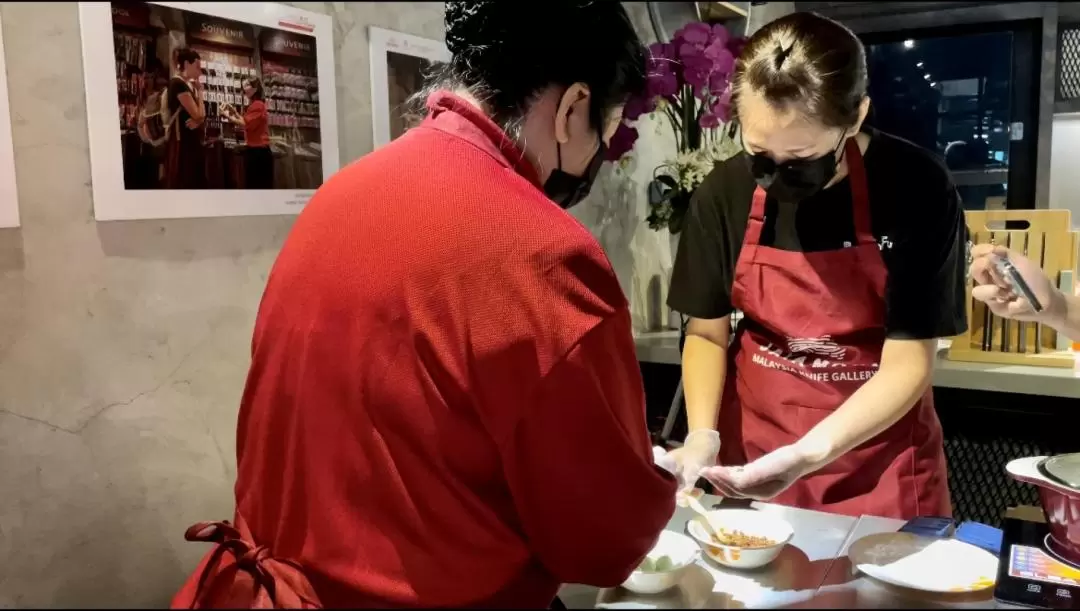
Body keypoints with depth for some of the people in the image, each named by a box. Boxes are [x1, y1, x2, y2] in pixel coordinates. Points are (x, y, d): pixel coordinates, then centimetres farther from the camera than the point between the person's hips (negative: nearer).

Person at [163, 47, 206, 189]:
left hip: (192, 141, 10)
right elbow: (198, 114, -16)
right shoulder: (178, 83, -12)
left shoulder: (189, 85, 17)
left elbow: (201, 115, 12)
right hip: (182, 142, -10)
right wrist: (200, 91, -3)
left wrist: (198, 121, -11)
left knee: (196, 183, 9)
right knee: (182, 184, -10)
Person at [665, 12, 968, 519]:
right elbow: (707, 333, -1)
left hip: (878, 461, -2)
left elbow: (908, 363, -16)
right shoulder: (724, 191, -11)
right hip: (749, 451, 3)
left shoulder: (915, 188, -18)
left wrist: (808, 454, -28)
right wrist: (703, 434, -16)